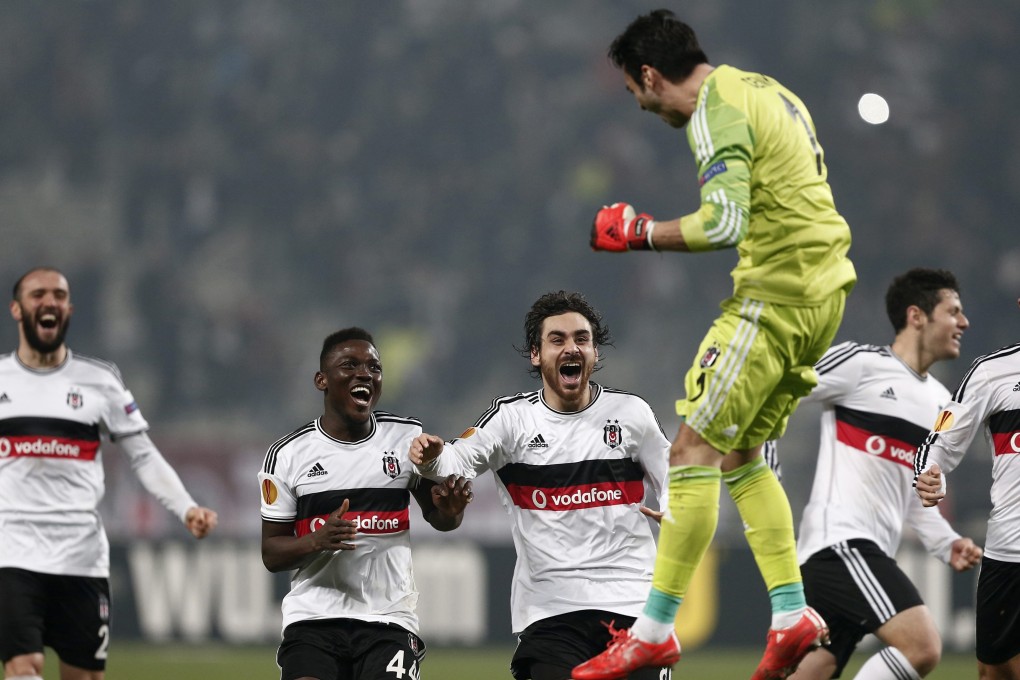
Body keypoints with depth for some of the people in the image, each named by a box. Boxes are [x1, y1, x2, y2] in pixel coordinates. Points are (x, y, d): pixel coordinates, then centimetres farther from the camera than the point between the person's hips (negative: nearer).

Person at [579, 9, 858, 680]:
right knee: (741, 454, 15)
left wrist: (640, 233, -13)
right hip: (824, 292, 10)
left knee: (695, 449, -8)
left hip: (778, 295, -10)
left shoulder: (717, 110, -14)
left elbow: (724, 222, -25)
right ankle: (793, 616, 9)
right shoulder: (765, 90, 17)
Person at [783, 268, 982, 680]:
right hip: (838, 539, -8)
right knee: (923, 646, -21)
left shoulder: (941, 403, 20)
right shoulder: (861, 363, -4)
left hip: (871, 554, 9)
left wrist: (945, 545, 12)